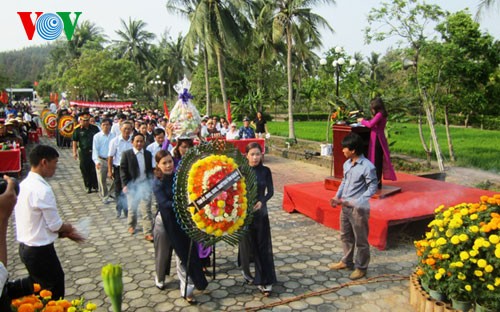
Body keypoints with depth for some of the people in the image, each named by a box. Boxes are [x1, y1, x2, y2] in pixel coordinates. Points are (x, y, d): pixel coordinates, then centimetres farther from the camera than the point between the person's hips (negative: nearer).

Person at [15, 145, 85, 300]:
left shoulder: (23, 185, 4)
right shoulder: (42, 190, -24)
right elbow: (55, 225, -18)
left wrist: (65, 232, 10)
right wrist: (68, 228, 3)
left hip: (25, 247, 9)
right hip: (40, 251, -9)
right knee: (54, 294, 9)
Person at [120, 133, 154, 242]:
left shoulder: (148, 154, 4)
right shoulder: (126, 154, -5)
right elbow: (123, 170, -5)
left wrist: (151, 181, 5)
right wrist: (125, 184, -11)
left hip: (145, 184, 1)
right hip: (132, 185, -1)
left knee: (146, 209, -4)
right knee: (132, 207, 15)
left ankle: (148, 232, -1)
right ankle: (132, 225, 40)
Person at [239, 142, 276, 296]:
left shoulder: (265, 171, -2)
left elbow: (270, 191, -3)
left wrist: (261, 201, -20)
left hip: (261, 213, 1)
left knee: (263, 246, 0)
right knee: (247, 243, 12)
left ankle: (265, 281, 5)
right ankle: (246, 270, 37)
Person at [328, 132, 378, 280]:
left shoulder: (367, 167, -19)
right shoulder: (347, 164, 4)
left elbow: (372, 188, -15)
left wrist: (357, 202, -22)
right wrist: (337, 197, 3)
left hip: (359, 209, -8)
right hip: (345, 207, 8)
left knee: (361, 240, 7)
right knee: (345, 236, 20)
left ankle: (361, 268, 23)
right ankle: (346, 261, 38)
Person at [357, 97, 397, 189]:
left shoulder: (379, 114, -16)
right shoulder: (382, 115, 13)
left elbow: (370, 124, -22)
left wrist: (362, 121, -7)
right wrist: (364, 121, 8)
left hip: (377, 139, -10)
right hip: (379, 139, 10)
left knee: (376, 161, -4)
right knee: (379, 161, 13)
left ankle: (377, 182, 0)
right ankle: (378, 181, 21)